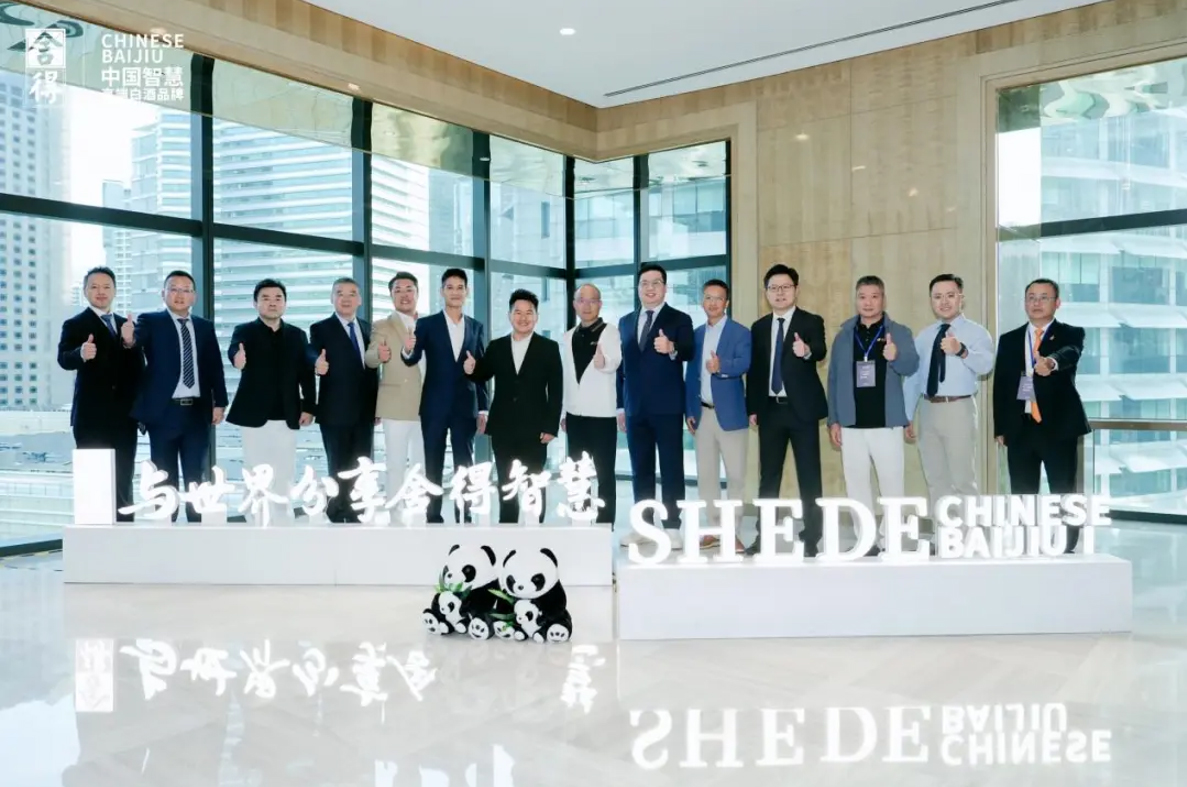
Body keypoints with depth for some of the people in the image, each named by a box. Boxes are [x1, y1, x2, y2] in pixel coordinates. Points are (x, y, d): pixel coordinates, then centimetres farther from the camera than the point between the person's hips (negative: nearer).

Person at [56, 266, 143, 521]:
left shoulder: (128, 325, 16)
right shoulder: (75, 325, 2)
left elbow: (138, 367, 8)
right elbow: (64, 359, -14)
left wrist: (130, 343, -12)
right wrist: (81, 353, -37)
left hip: (124, 415, 4)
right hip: (91, 416, -4)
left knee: (123, 482, 7)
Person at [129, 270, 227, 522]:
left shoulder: (205, 326, 12)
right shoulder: (150, 322, 2)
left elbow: (215, 367, 10)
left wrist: (219, 402, 2)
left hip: (197, 411, 3)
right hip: (165, 411, -3)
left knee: (197, 476, 8)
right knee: (165, 477, 5)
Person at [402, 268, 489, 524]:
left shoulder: (476, 327, 7)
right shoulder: (426, 324, 0)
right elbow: (412, 361, -10)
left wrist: (483, 408, 5)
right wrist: (407, 350, -34)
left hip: (465, 406, 2)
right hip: (434, 406, -2)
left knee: (465, 465, 6)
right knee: (433, 466, 4)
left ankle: (464, 516, 14)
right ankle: (433, 517, 12)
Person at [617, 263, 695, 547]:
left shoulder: (680, 319, 1)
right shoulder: (625, 322, 15)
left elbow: (688, 353, -17)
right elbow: (621, 365, 14)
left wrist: (672, 349, -39)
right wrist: (620, 405, 10)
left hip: (667, 407, -4)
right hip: (635, 408, 4)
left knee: (672, 469, -1)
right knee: (640, 470, 9)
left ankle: (672, 527, 5)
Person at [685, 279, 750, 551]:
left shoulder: (740, 333, -3)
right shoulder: (696, 334, 12)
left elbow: (743, 364, -21)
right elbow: (691, 374, 13)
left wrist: (721, 366, -40)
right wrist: (689, 411, 6)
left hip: (730, 413, -5)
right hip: (702, 413, 5)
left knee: (735, 475, 0)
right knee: (705, 474, 8)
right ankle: (715, 529, 18)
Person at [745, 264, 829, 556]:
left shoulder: (811, 322, -2)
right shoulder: (759, 327, 11)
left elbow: (821, 351, -22)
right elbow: (755, 369, 12)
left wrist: (807, 351, -45)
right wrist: (752, 407, 8)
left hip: (802, 408, -4)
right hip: (770, 409, 4)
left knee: (809, 475, 0)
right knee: (768, 475, 9)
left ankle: (811, 538, 7)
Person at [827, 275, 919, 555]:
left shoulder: (899, 332, 1)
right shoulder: (843, 336, 8)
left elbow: (912, 366, -16)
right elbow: (833, 380, 8)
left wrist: (896, 357, -38)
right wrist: (833, 420, 3)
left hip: (887, 424, -3)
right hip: (851, 425, 3)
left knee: (892, 484, 1)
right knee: (856, 484, 8)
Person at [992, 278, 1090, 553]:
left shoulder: (1071, 334, 3)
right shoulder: (1009, 340, 12)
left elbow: (1070, 354, -22)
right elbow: (1000, 384, 10)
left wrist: (1051, 362, -46)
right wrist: (1000, 428, 4)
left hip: (1058, 424, -3)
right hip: (1020, 426, 3)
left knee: (1063, 493, 2)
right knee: (1022, 494, 7)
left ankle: (1065, 549, 11)